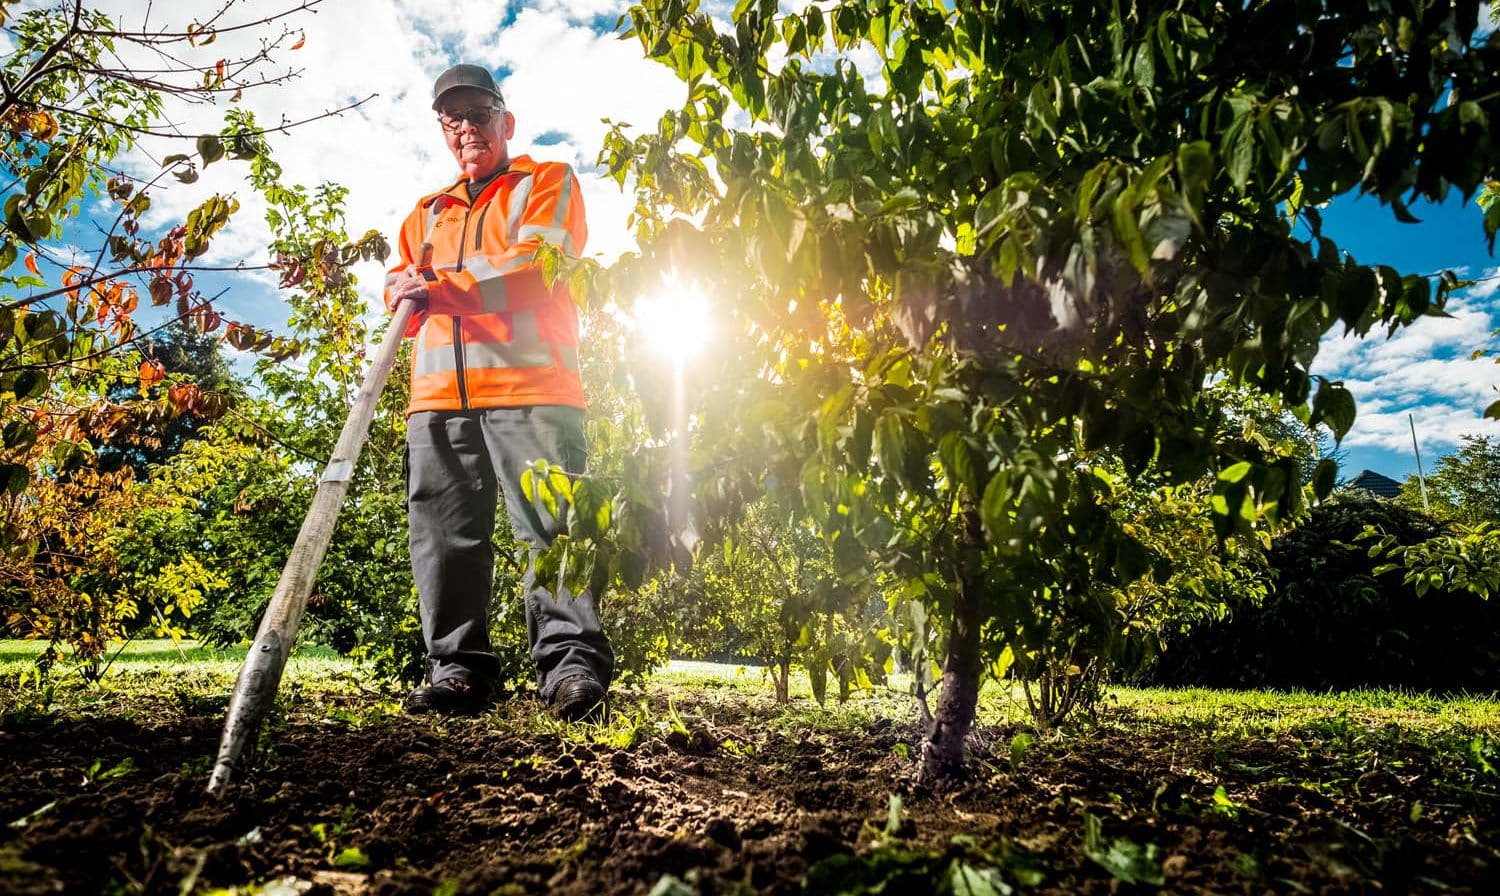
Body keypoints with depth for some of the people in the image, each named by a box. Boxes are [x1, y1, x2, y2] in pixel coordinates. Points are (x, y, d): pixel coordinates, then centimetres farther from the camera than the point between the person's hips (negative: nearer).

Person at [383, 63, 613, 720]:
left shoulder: (548, 182, 13)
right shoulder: (427, 212, 30)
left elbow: (538, 261, -5)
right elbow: (403, 287, 25)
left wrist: (445, 285, -11)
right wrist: (405, 294, -1)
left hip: (530, 385, -5)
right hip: (439, 394, 5)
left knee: (552, 524, -11)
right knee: (444, 534, 1)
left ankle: (572, 662, -10)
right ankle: (457, 668, 8)